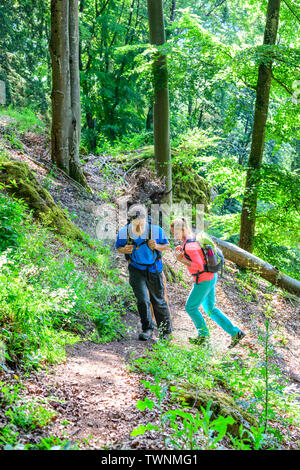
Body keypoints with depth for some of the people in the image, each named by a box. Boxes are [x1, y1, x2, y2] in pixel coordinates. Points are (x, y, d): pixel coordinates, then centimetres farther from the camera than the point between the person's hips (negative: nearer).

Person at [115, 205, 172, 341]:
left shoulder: (156, 231, -22)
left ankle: (166, 330, 29)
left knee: (158, 301, 10)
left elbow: (166, 245, -5)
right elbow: (119, 248, 1)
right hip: (136, 269, 0)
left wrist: (157, 246, -28)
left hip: (154, 269, 0)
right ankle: (147, 329, 3)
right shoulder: (123, 233, -18)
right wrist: (125, 250, -23)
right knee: (142, 299, -14)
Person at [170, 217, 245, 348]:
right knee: (209, 308, 18)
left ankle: (203, 335, 25)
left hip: (204, 280, -10)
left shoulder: (189, 245, -24)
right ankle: (235, 333, 17)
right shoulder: (192, 238, 7)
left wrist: (181, 260, -22)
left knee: (191, 307, 8)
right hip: (210, 276, 10)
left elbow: (199, 266, -27)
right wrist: (181, 250, 8)